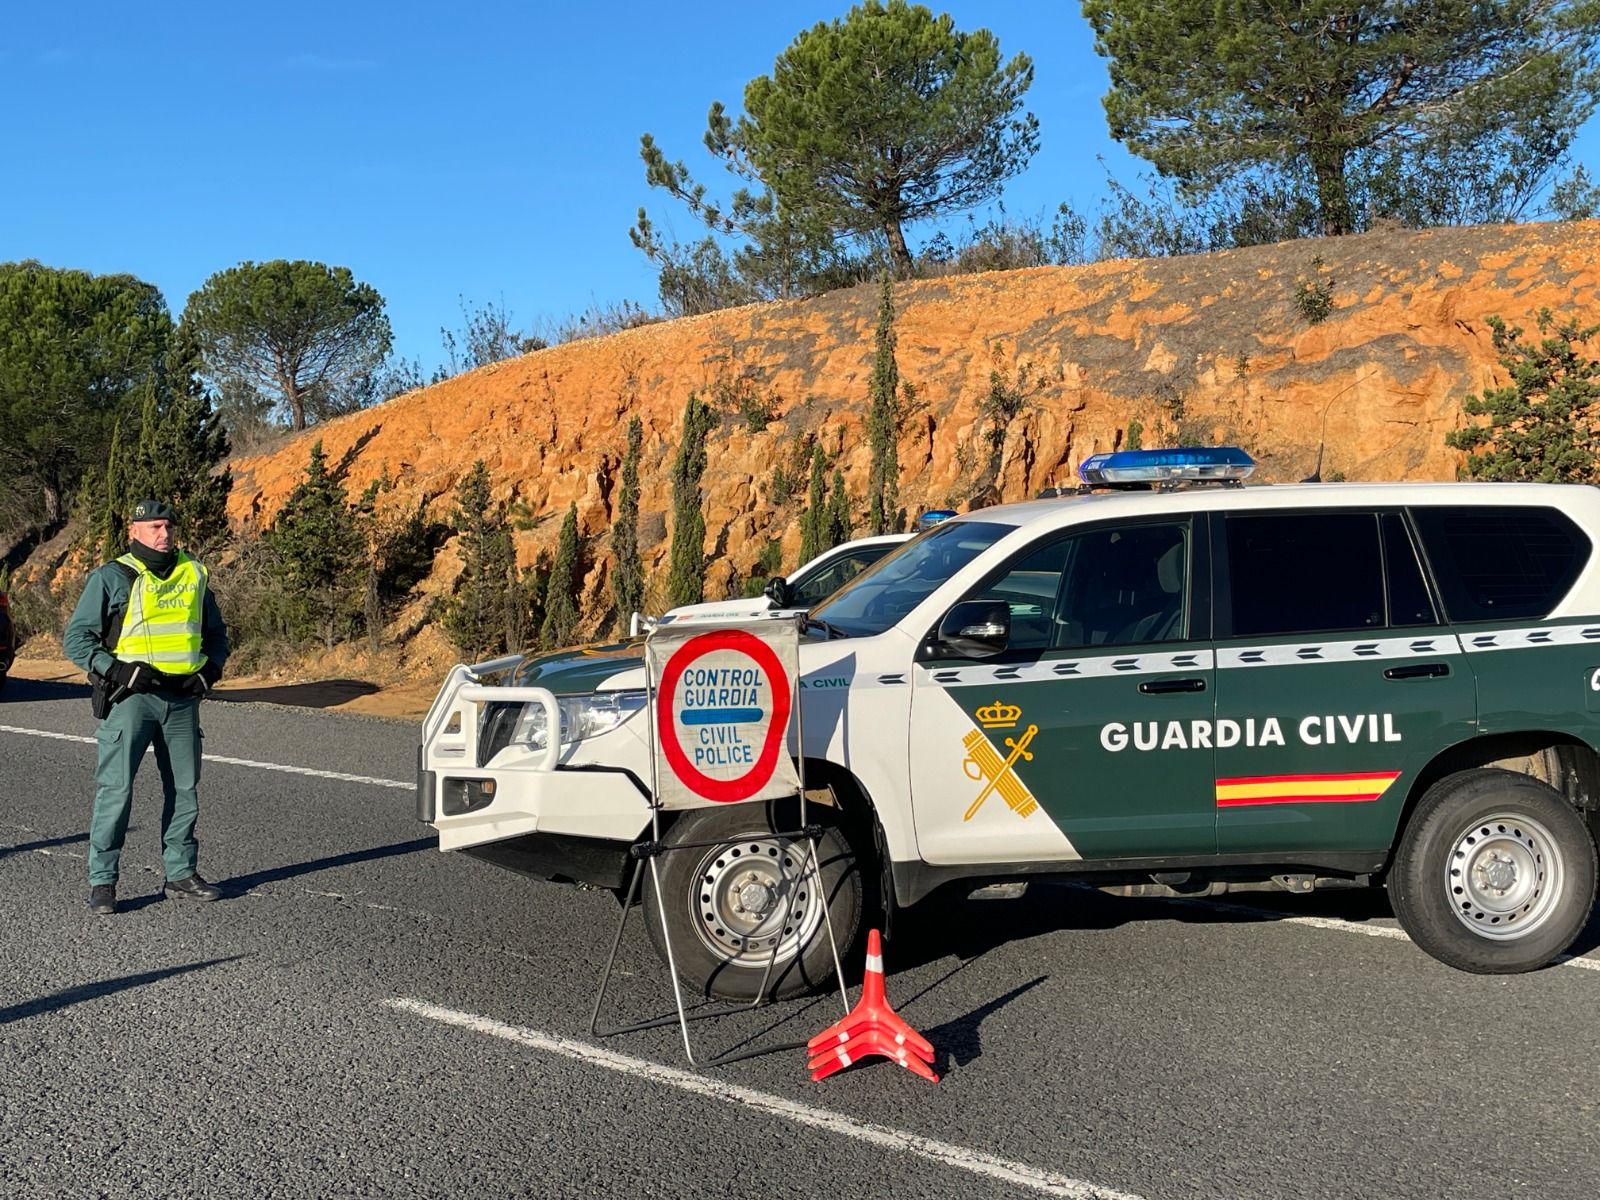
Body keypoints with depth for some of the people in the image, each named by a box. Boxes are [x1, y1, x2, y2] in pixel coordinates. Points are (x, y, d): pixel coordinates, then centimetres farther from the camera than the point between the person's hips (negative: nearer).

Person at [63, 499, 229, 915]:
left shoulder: (193, 574, 12)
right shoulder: (110, 578, -1)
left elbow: (216, 632, 23)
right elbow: (76, 639, -3)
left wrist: (210, 669, 6)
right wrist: (117, 671, -15)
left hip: (182, 697, 5)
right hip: (131, 696, -5)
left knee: (184, 788, 9)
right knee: (115, 789, -8)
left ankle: (180, 873, 20)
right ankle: (102, 881, 0)